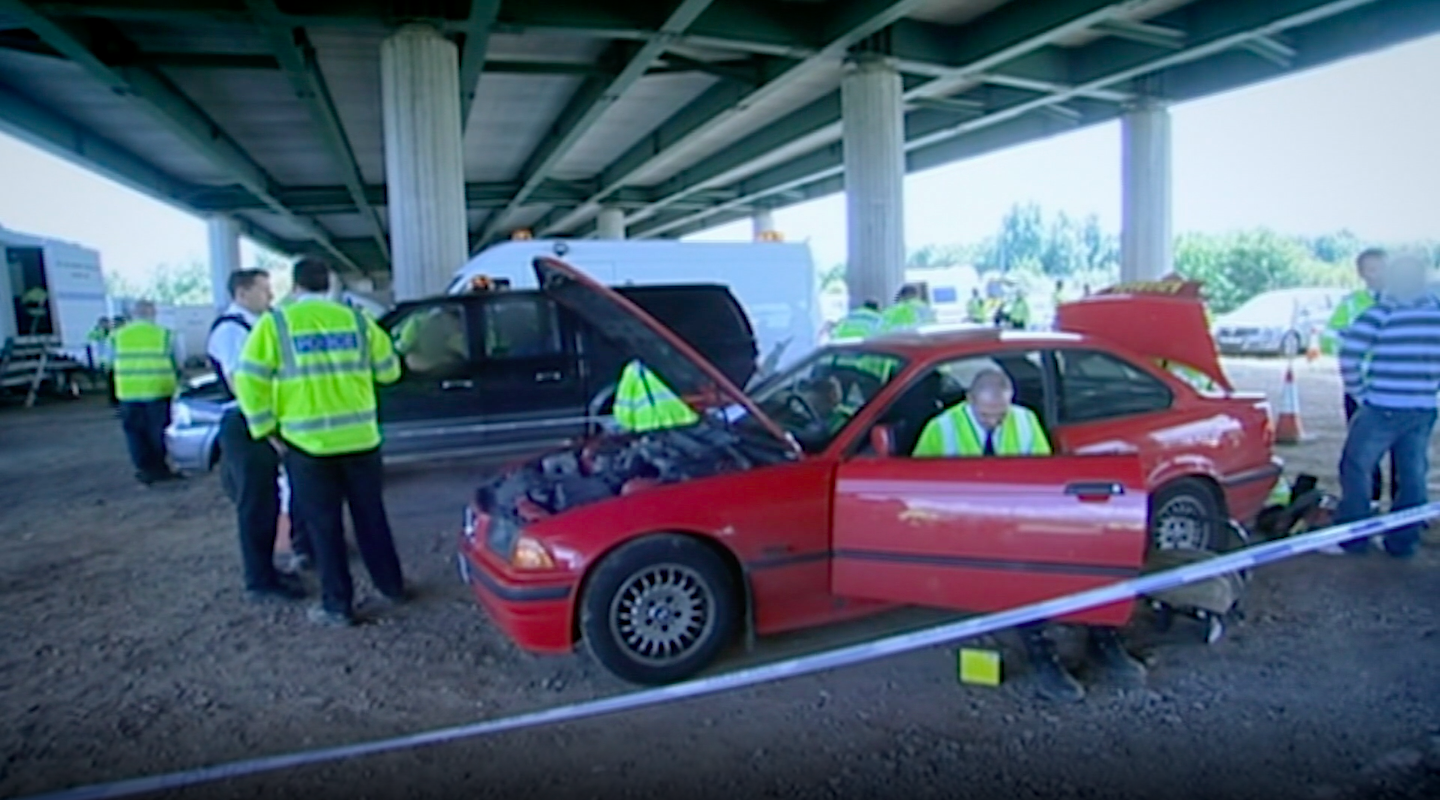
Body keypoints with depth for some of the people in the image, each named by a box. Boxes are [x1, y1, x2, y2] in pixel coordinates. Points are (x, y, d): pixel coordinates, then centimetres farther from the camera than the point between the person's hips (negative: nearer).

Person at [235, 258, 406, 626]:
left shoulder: (275, 323, -2)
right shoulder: (356, 320, 4)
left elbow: (250, 380, -8)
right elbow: (388, 369, 12)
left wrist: (266, 428, 0)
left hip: (308, 443, -3)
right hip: (360, 438, 3)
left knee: (324, 526, 7)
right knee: (371, 517, 15)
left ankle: (337, 606, 13)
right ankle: (392, 586, 26)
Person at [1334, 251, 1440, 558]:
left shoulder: (1381, 313, -8)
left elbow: (1349, 354, -15)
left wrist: (1357, 391, -3)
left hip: (1383, 408, -5)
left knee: (1356, 468, 5)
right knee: (1412, 476, 11)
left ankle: (1353, 538, 7)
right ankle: (1403, 541, 18)